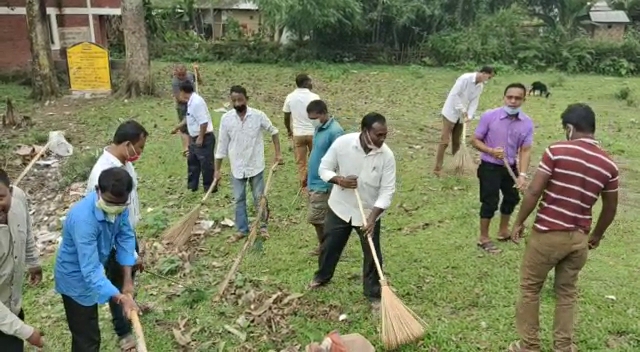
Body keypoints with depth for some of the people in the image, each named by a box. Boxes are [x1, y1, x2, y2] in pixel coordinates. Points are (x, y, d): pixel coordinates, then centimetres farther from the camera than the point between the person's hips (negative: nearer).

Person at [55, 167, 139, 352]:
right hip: (77, 278, -7)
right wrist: (120, 298, -49)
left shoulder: (118, 205, -17)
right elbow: (90, 271, -41)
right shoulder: (83, 218, -39)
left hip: (95, 268, 7)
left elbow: (125, 237, -5)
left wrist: (127, 280, -10)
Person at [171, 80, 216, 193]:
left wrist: (201, 138, -23)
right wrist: (178, 127, 37)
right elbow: (189, 118, 27)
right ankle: (192, 186, 33)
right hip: (195, 138, 11)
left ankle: (209, 188, 9)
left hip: (204, 138, -11)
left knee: (206, 164, -2)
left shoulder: (197, 102, -23)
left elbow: (204, 122, -28)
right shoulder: (191, 102, 10)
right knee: (192, 161, 20)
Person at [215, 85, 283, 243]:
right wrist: (217, 169, 1)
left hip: (256, 165, -1)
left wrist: (278, 153, -1)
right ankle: (242, 230, 25)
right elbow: (222, 145, -1)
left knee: (259, 198, 11)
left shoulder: (258, 115, -13)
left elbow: (273, 131, 4)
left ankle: (263, 226, 29)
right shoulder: (226, 118, -9)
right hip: (237, 167, 2)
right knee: (239, 199, 11)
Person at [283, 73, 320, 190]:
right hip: (313, 133, -1)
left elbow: (286, 117, 5)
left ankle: (304, 186, 16)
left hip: (298, 134, 2)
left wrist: (289, 130, 22)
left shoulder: (290, 97, -3)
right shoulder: (314, 97, -11)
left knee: (301, 162, 11)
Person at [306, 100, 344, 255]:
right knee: (321, 218, 16)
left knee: (315, 218, -3)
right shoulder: (319, 128, 9)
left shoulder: (335, 131, -20)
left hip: (323, 184, -9)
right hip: (314, 182, 9)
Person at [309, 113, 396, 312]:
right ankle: (322, 277, 47)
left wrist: (373, 216, -27)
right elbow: (324, 169, -9)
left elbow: (387, 190, -17)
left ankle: (373, 294, 27)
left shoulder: (387, 155, -20)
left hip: (369, 211, -1)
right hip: (340, 206, 1)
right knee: (329, 246, 19)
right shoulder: (342, 143, -20)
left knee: (372, 255, 6)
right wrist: (340, 180, -29)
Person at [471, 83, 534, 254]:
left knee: (512, 198, 20)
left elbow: (525, 150, -8)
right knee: (490, 202, -1)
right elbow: (475, 140, -10)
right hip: (490, 167, -5)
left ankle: (503, 231, 43)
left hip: (510, 167, 5)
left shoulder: (527, 123, -8)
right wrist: (491, 151, -27)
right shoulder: (489, 116, -18)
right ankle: (483, 238, 16)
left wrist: (522, 175, -18)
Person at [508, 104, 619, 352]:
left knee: (529, 289, 12)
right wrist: (597, 235, 26)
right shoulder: (608, 165, 1)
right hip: (579, 238, 5)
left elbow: (534, 192, -15)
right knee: (567, 292, 20)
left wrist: (519, 222, -2)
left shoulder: (557, 151, -13)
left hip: (547, 234, -4)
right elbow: (610, 208, 10)